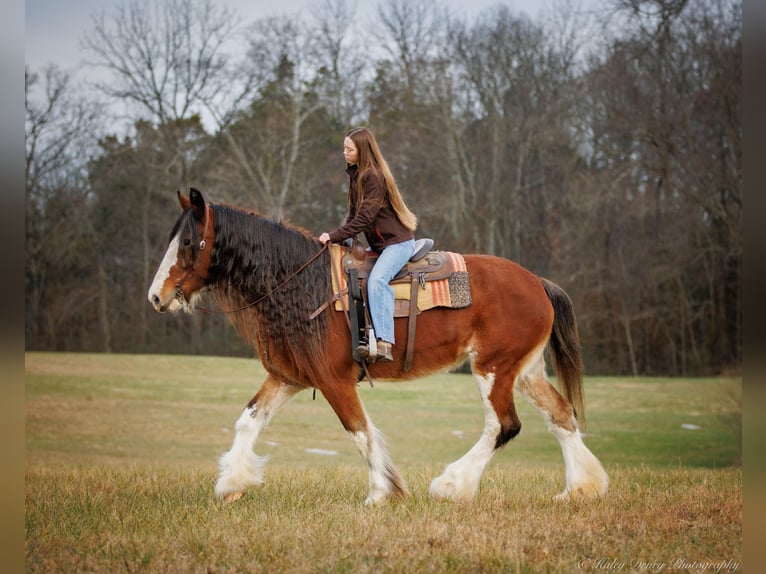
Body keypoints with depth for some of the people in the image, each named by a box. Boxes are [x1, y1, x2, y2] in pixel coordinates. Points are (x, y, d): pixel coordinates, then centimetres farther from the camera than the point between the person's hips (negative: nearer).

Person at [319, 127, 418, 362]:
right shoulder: (356, 174, 12)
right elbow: (354, 213, 15)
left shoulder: (373, 176, -17)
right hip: (379, 244, 11)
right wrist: (338, 236, -1)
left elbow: (364, 218, -21)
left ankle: (384, 344, -41)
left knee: (377, 279, -32)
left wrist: (334, 236, -20)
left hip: (397, 242, -11)